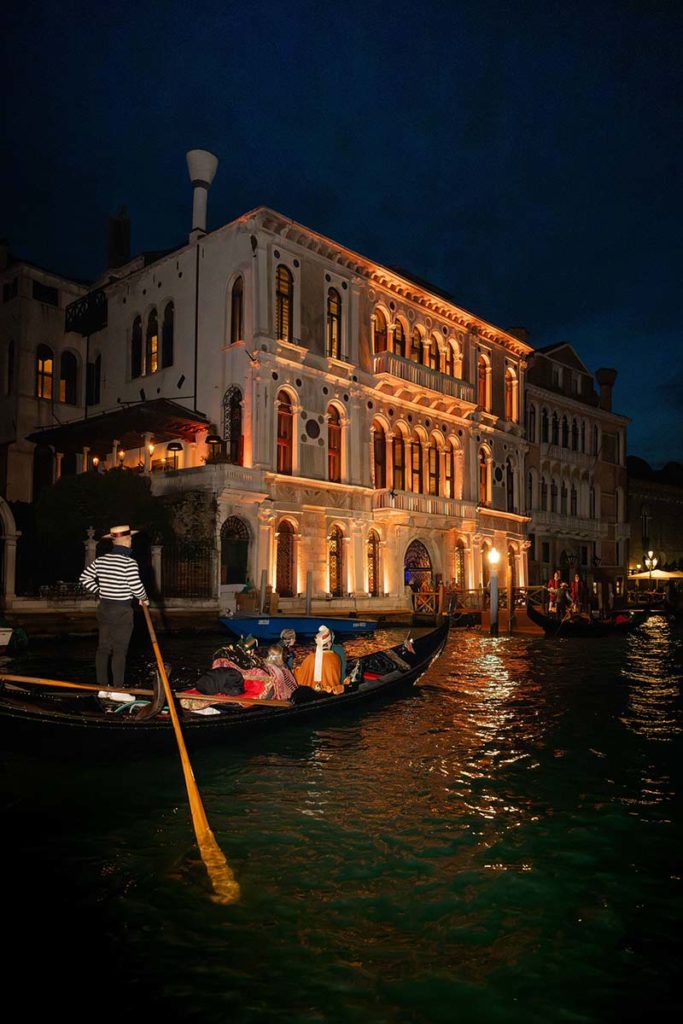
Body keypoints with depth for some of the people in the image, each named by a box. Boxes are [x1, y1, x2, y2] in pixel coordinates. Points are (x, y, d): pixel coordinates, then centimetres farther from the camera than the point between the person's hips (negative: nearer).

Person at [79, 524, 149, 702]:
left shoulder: (100, 560, 4)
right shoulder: (129, 563, -16)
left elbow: (84, 577, 13)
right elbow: (136, 587, -17)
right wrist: (144, 599, 2)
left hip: (104, 608, 7)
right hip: (122, 610, -7)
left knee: (103, 648, 11)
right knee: (119, 650, -1)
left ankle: (102, 687, 18)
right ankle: (117, 689, 3)